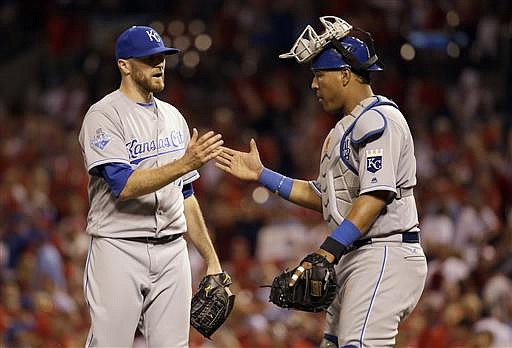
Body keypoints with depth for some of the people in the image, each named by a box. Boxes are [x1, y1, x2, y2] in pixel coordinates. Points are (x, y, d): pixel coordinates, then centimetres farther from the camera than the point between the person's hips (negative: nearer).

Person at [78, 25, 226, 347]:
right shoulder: (103, 116, -7)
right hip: (120, 249, -6)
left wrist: (211, 258, 16)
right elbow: (124, 185, -20)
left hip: (172, 251, 6)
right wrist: (184, 163, -27)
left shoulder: (173, 117, 15)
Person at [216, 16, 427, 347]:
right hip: (353, 258, 11)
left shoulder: (378, 119, -11)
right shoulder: (345, 128, 22)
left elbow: (375, 196, -21)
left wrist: (328, 251, -28)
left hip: (385, 256, -11)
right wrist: (262, 175, 22)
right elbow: (323, 197, 25)